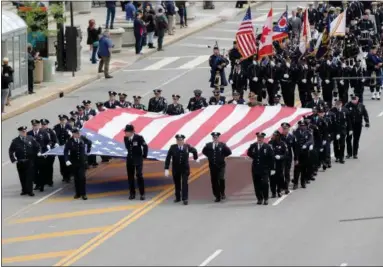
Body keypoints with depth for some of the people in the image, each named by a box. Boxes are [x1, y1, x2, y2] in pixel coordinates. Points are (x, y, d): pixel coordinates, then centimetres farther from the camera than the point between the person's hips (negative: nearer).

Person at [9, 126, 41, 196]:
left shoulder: (31, 139, 2)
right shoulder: (15, 141, -2)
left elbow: (37, 146, 12)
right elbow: (11, 151, 2)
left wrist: (38, 152, -5)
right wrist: (13, 160, -4)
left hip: (29, 162, 0)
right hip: (20, 162, 0)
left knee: (30, 177, -3)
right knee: (22, 177, 7)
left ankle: (30, 191, 3)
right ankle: (24, 190, 19)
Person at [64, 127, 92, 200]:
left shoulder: (83, 139, -6)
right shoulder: (70, 141, -14)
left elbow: (89, 142, 16)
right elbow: (66, 151, -15)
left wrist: (88, 151, 17)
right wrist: (67, 160, -27)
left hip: (82, 161, 1)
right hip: (73, 162, -1)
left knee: (82, 177, -6)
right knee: (76, 178, 7)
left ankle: (83, 194, 3)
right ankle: (78, 193, 18)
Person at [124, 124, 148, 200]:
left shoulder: (139, 138, -15)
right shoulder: (125, 138, 0)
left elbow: (145, 146, -5)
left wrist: (144, 156, -1)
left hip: (138, 159, -5)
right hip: (130, 159, 5)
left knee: (139, 175, -11)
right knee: (130, 176, 5)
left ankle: (142, 194, -5)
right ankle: (132, 194, 12)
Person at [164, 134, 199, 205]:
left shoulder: (187, 147, -8)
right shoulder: (173, 147, -11)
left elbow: (194, 151, 14)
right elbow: (168, 159, -12)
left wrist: (196, 158, 29)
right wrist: (166, 169, -16)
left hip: (185, 168, -1)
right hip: (175, 169, 1)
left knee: (184, 183, -8)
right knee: (177, 183, 11)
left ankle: (185, 199, -8)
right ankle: (178, 198, 26)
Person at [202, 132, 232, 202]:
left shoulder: (222, 145, -2)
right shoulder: (208, 145, 5)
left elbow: (229, 152, 2)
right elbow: (204, 151, 21)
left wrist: (223, 156, -1)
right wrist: (209, 156, 10)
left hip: (221, 165, -3)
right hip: (212, 166, 3)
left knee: (221, 179, -19)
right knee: (214, 181, 3)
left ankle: (222, 193, 2)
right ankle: (217, 196, 10)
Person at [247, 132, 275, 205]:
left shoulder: (268, 147, -5)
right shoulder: (253, 146, 4)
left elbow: (271, 158, -4)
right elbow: (249, 153, 24)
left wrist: (272, 169, -7)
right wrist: (254, 158, 9)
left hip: (265, 169, -3)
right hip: (255, 169, 3)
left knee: (264, 183, -12)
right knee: (257, 185, 4)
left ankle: (266, 199, 0)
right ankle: (259, 199, 15)